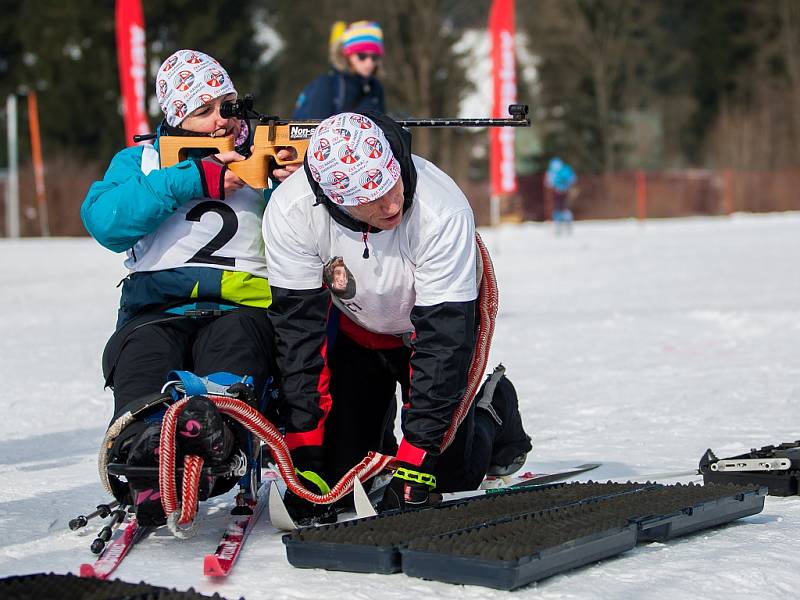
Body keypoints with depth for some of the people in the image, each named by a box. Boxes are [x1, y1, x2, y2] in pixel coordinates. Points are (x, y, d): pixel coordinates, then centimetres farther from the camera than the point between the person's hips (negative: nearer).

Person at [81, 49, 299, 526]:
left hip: (242, 307, 0)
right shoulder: (140, 161, 22)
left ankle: (219, 424, -66)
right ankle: (142, 444, -61)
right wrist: (195, 179, -5)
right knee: (142, 350, -34)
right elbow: (104, 220, -1)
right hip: (157, 310, 1)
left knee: (234, 337, -36)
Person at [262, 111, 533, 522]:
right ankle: (377, 423, 29)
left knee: (451, 473, -6)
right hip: (352, 327, 2)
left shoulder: (443, 211, -39)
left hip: (429, 323, -2)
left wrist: (415, 466, -36)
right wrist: (304, 457, -27)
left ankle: (494, 411, 26)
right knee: (339, 472, -4)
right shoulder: (289, 211, -32)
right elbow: (296, 328, -24)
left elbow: (444, 338, -33)